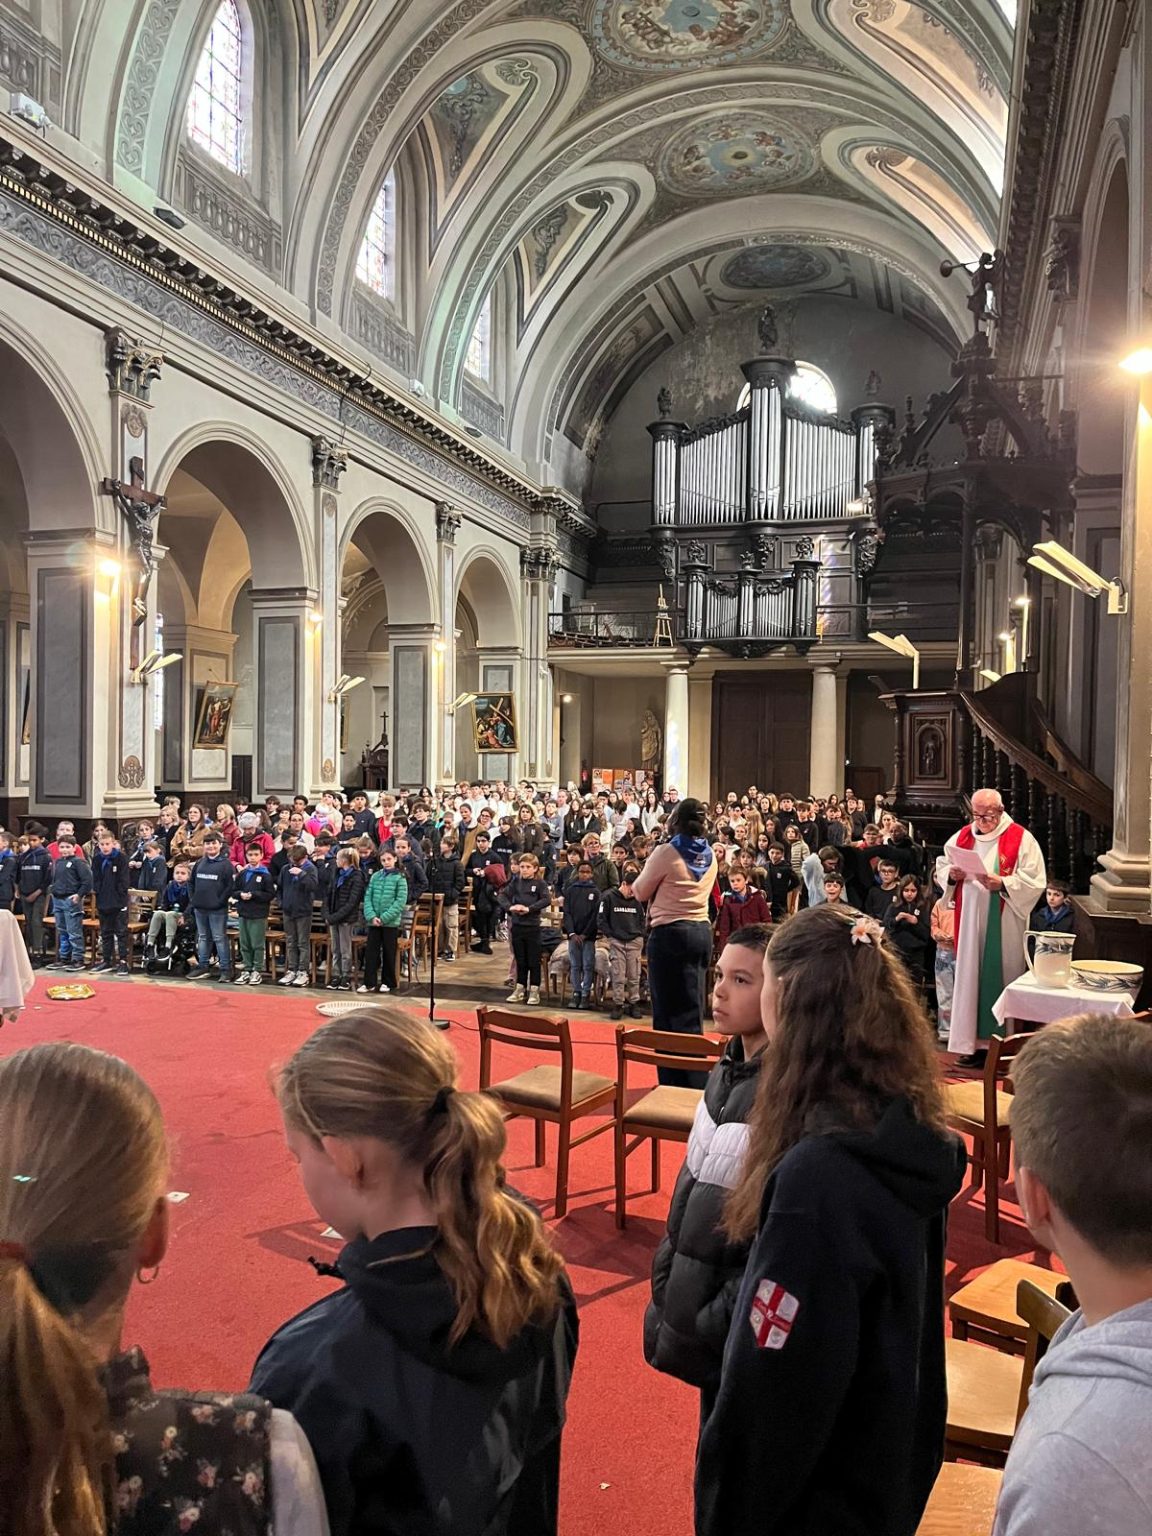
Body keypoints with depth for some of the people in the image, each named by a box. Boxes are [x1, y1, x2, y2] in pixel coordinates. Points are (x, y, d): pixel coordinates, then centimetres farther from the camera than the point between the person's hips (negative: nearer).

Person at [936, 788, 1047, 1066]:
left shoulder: (1021, 838, -5)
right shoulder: (963, 836, 10)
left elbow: (1034, 880, -11)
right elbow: (941, 866, 16)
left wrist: (1002, 884, -23)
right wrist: (951, 874, -6)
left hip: (1004, 926, -4)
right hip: (970, 922, 4)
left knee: (999, 978, 0)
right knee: (970, 977, 7)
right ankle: (973, 1041, 15)